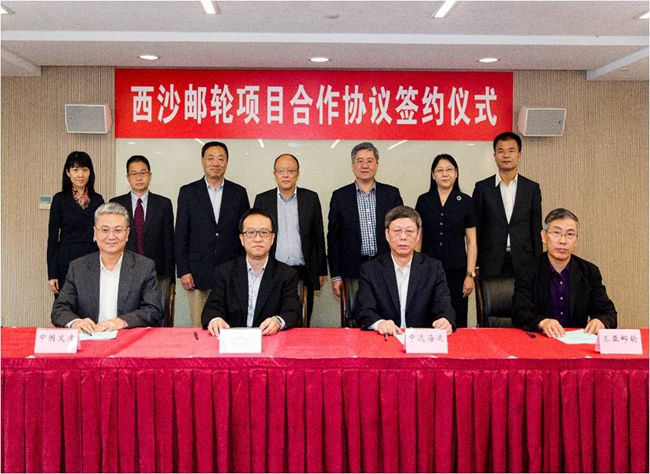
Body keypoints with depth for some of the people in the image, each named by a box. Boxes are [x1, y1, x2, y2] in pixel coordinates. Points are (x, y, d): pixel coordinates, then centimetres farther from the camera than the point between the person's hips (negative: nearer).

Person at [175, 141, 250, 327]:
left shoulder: (239, 193, 8)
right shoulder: (188, 192, 5)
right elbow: (181, 234, 3)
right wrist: (183, 271, -3)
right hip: (198, 274, -1)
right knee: (200, 326, 3)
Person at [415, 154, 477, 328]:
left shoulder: (465, 202, 2)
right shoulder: (423, 201, 5)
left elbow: (471, 241, 3)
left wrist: (470, 275, -3)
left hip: (457, 271, -1)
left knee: (457, 321, 3)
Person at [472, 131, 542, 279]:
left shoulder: (532, 188, 7)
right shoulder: (482, 188, 3)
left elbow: (536, 231, 8)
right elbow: (476, 229, 4)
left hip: (523, 263, 1)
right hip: (491, 264, -1)